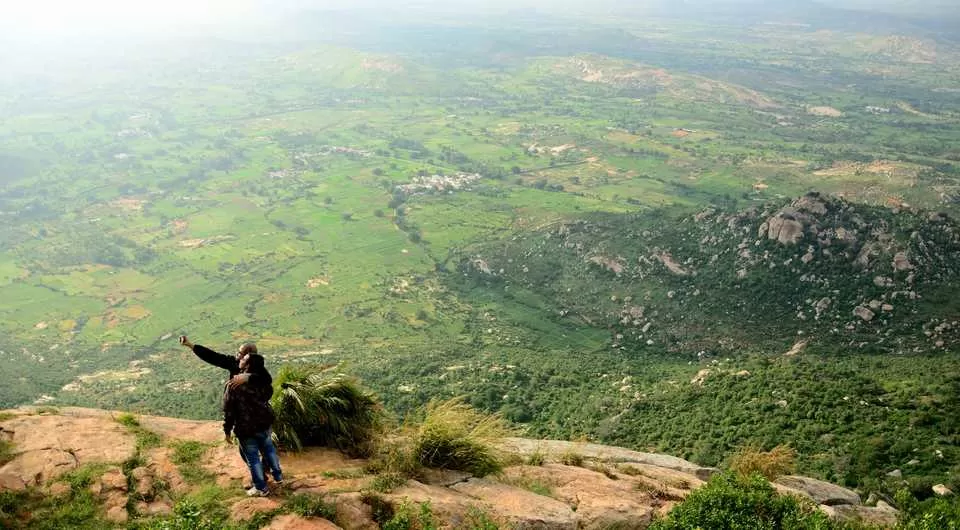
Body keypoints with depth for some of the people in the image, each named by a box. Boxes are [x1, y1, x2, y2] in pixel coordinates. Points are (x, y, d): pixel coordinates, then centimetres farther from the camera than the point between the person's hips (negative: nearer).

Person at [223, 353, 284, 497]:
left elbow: (228, 410, -15)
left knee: (253, 458, 12)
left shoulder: (234, 386, -20)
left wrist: (227, 431, -4)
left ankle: (261, 488, 24)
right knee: (269, 449, 27)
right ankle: (278, 476, 42)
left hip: (246, 428, -5)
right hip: (264, 423, 5)